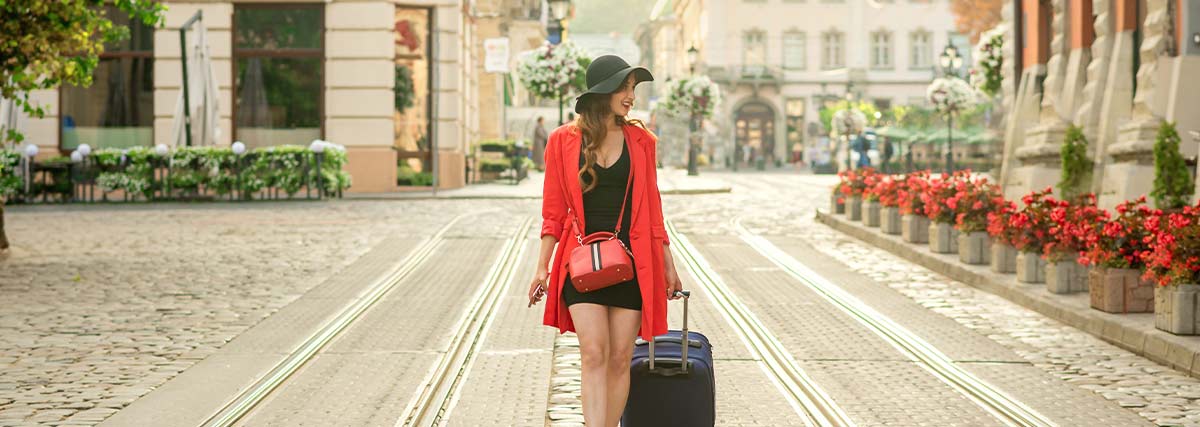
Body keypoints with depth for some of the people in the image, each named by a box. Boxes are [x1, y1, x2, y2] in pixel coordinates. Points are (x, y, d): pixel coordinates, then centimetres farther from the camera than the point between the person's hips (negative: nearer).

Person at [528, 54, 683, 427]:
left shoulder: (641, 141, 6)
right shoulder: (563, 140, 1)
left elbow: (652, 209, 12)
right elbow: (554, 212, 4)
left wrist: (668, 265, 12)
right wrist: (543, 266, -1)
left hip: (631, 260, 2)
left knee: (620, 359, 2)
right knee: (594, 355, -12)